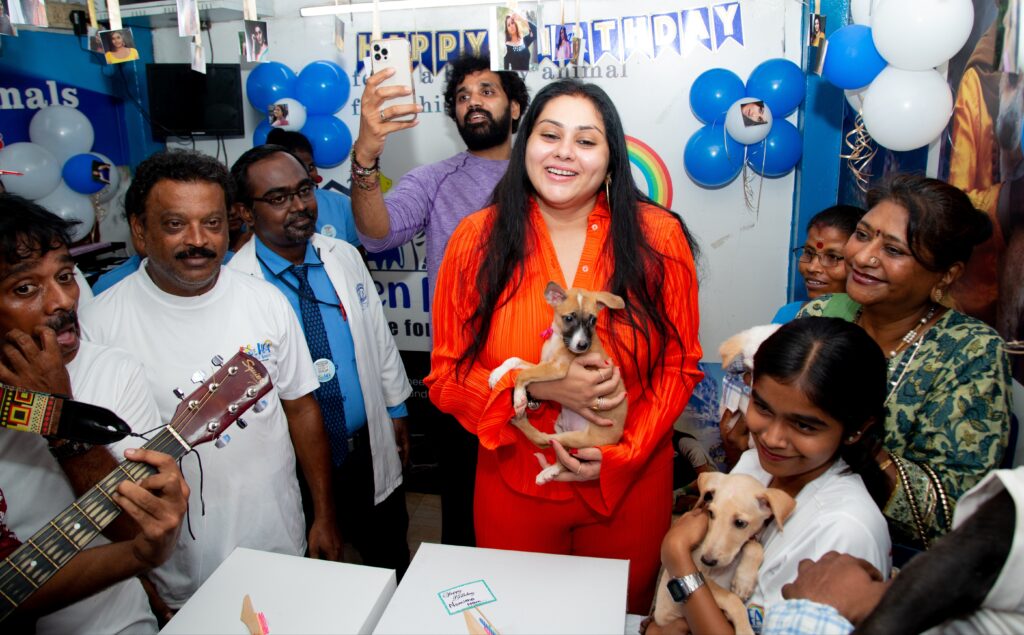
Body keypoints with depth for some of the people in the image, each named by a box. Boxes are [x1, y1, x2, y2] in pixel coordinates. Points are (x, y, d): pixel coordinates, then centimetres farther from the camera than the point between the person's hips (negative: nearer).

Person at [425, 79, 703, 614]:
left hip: (629, 488, 0)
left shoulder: (658, 238, -8)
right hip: (513, 489, 0)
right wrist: (540, 388, -22)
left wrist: (622, 452, -13)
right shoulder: (477, 240, -8)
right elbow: (445, 376, -7)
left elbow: (681, 366, -2)